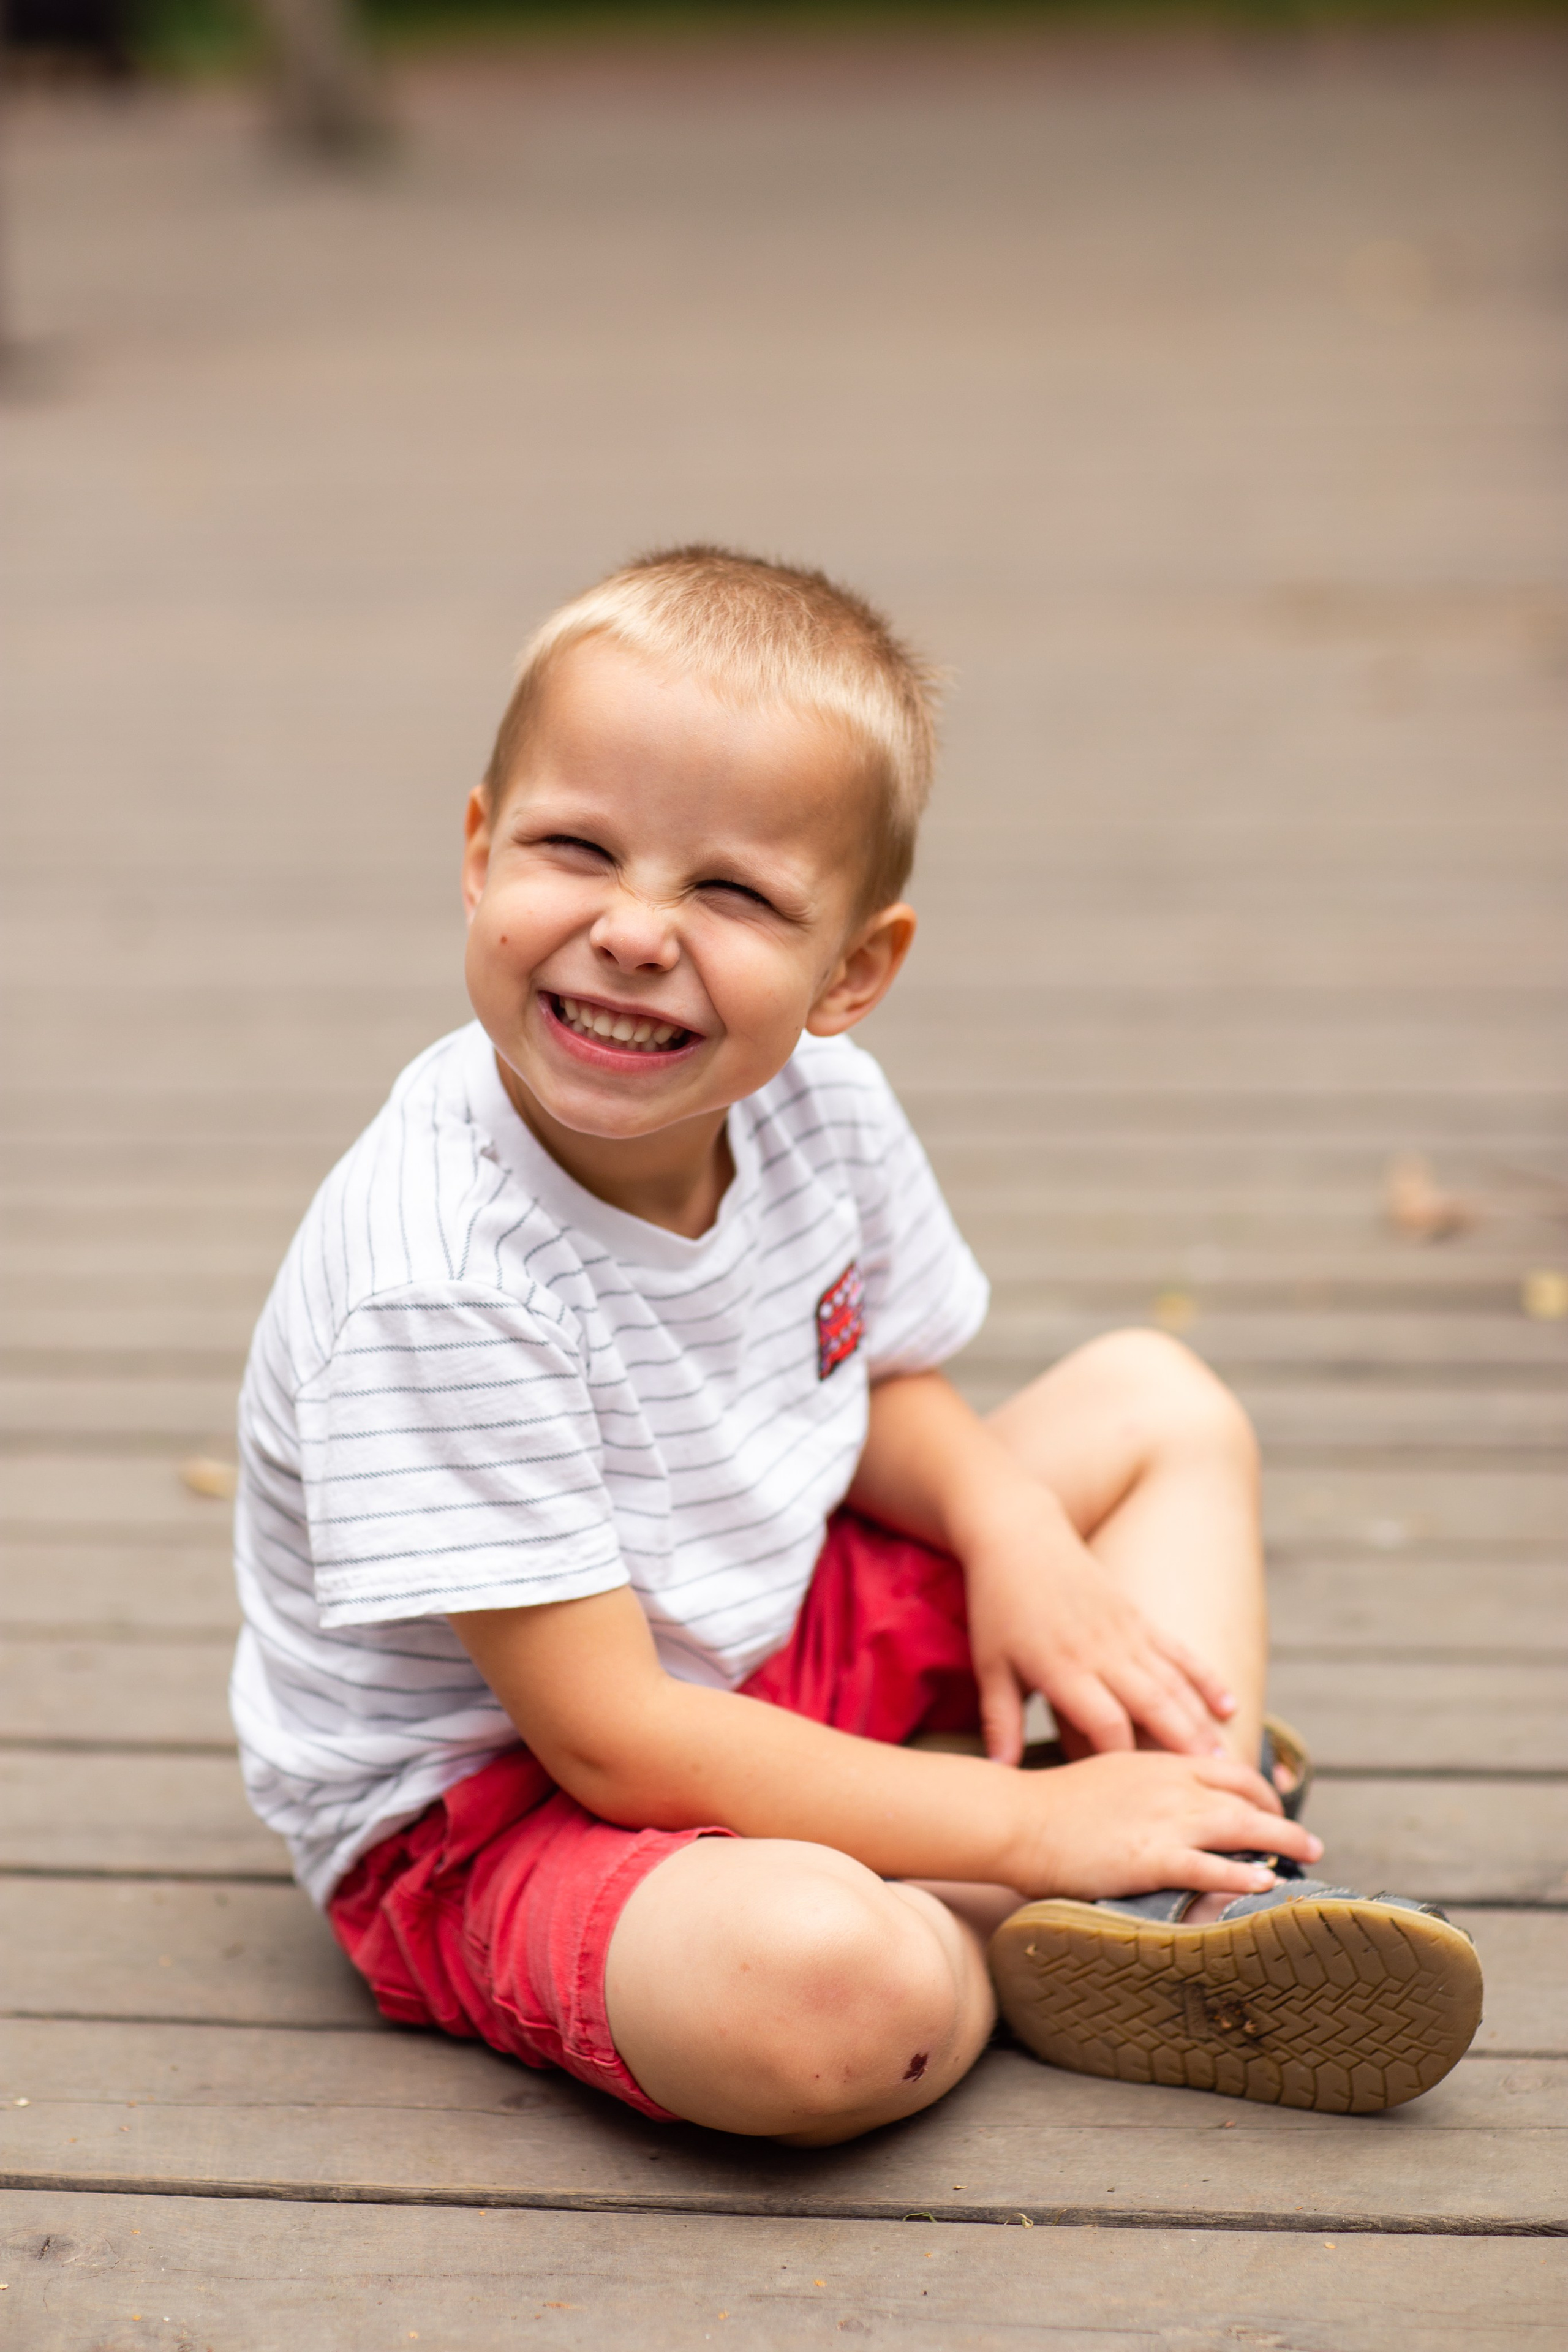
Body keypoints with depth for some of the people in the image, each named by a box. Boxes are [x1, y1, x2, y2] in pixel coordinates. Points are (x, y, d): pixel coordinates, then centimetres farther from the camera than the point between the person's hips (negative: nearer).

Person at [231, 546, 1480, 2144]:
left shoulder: (822, 1110, -10)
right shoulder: (439, 1287, -31)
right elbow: (614, 1741, -27)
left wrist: (1012, 1526, -11)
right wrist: (1026, 1824, -24)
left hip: (771, 1649, 9)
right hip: (489, 1805, -8)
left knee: (1157, 1402, 10)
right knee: (824, 1989, -40)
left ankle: (1180, 1908, -12)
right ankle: (1025, 1933, -3)